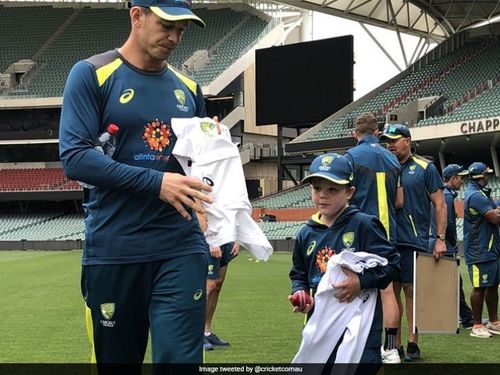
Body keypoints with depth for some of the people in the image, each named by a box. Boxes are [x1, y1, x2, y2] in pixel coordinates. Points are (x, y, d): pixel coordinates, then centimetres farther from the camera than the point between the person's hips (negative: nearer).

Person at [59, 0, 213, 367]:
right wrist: (156, 182, -19)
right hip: (113, 251, -2)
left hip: (181, 249, 3)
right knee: (116, 358, 9)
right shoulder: (92, 74, -1)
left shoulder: (189, 88, 13)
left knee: (181, 360, -7)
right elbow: (75, 157, -12)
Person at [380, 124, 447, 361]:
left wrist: (440, 239, -6)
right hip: (388, 241, 4)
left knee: (412, 291, -2)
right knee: (392, 290, 5)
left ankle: (413, 344, 4)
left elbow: (440, 205, 0)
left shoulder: (425, 168, 1)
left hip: (413, 241, -4)